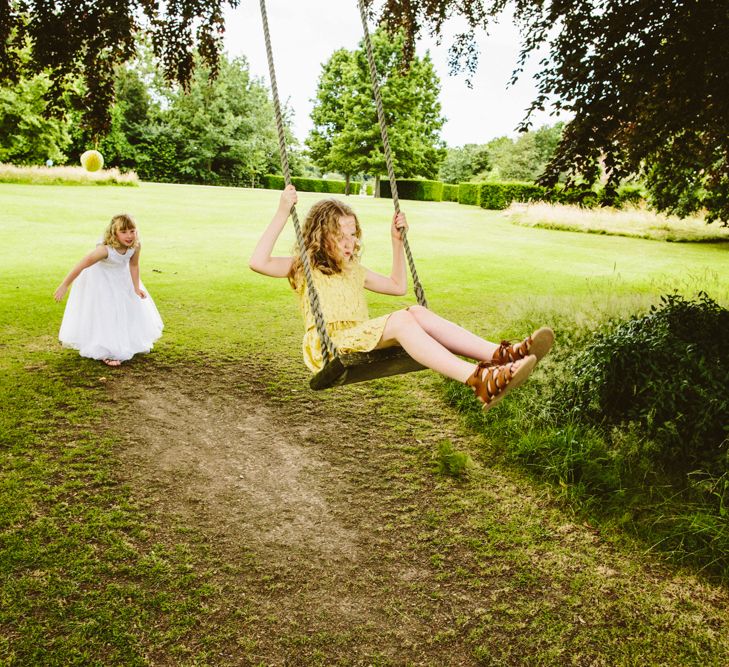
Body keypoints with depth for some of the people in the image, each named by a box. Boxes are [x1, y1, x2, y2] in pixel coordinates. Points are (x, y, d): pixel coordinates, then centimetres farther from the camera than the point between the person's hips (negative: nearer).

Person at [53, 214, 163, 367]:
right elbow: (80, 266, -32)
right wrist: (64, 286, -26)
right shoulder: (105, 250, -40)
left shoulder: (136, 246, -26)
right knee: (103, 314, -3)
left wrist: (136, 288, -6)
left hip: (121, 279, 6)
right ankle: (106, 352, 13)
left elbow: (133, 266, -7)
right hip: (100, 280, -6)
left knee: (131, 310, 16)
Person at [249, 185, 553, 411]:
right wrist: (282, 213, -12)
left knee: (417, 312, -23)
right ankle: (479, 379, -49)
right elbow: (258, 262, -8)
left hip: (363, 341, 6)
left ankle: (499, 355, -40)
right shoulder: (304, 267, 10)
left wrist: (397, 241, 29)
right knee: (401, 319, -31)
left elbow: (398, 286, 35)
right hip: (329, 346, -6)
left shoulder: (354, 271, 29)